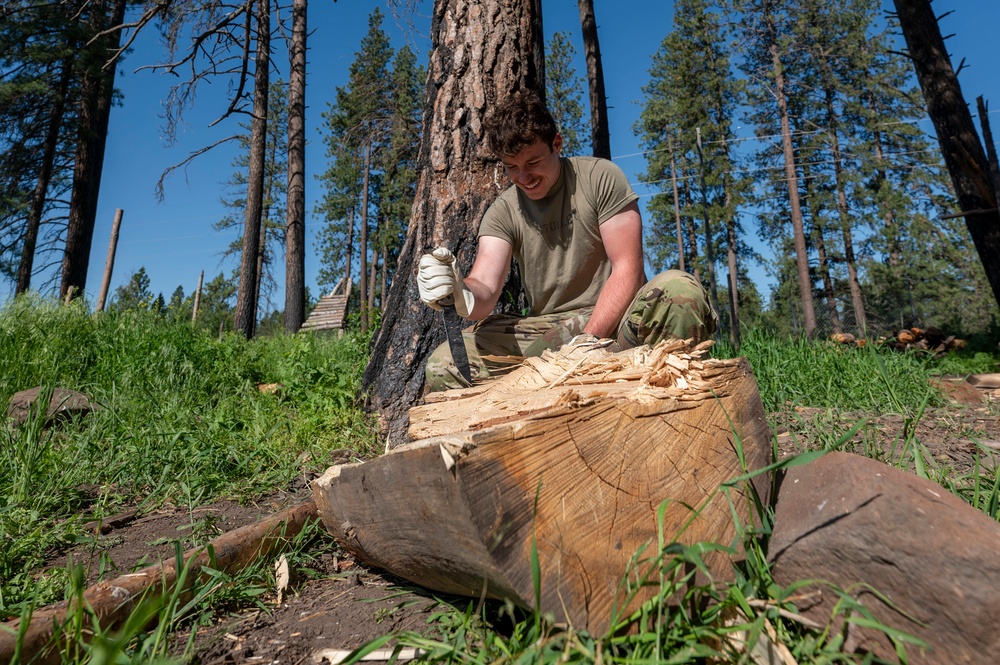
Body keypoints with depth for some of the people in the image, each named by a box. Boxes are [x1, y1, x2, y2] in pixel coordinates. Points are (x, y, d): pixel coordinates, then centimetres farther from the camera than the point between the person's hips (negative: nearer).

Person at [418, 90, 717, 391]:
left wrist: (588, 341, -20)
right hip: (546, 331, 2)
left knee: (680, 290, -35)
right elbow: (485, 292, -10)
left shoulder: (600, 177, -2)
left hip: (613, 320, -1)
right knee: (443, 366, -20)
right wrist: (460, 294, -36)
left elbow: (627, 269, -8)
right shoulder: (502, 212, 4)